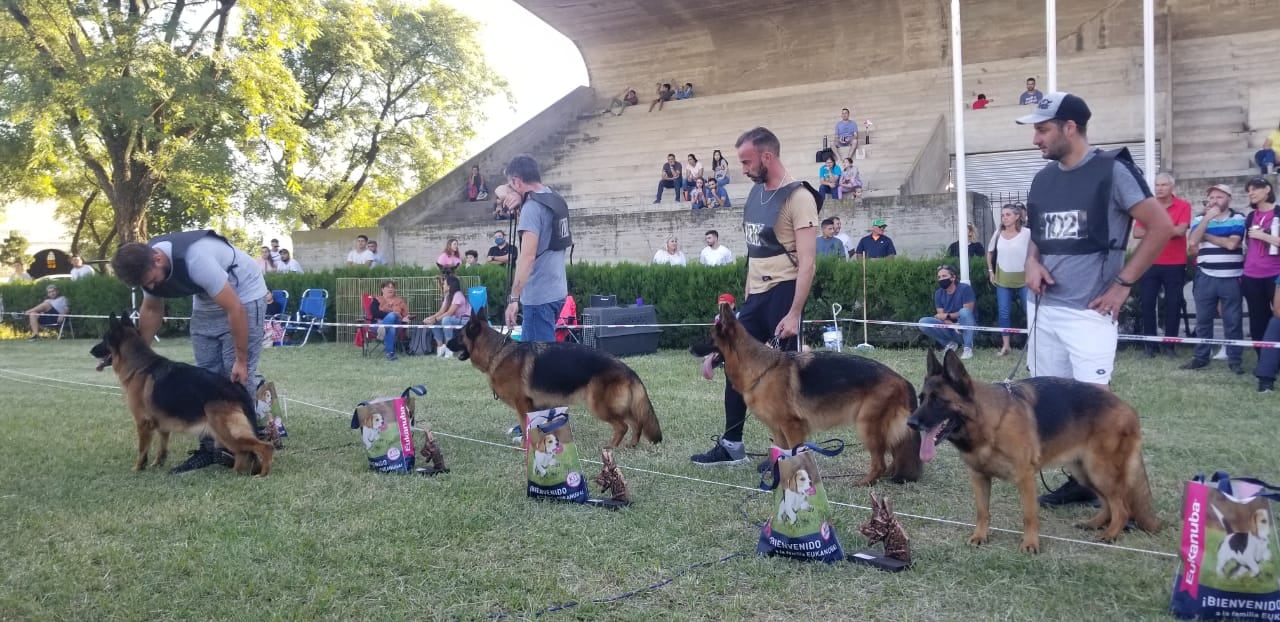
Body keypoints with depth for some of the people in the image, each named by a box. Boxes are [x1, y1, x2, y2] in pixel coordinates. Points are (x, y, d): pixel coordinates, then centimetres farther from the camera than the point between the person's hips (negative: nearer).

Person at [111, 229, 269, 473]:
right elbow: (152, 309, 6)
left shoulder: (195, 259, -37)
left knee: (237, 377, -11)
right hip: (205, 303, 7)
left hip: (244, 296, -7)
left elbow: (235, 310, -32)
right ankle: (209, 447, 10)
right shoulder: (147, 265, -14)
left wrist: (241, 359, -25)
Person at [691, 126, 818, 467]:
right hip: (755, 295, 9)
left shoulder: (797, 197, -14)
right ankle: (731, 445, 22)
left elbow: (807, 262, -18)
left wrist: (794, 313, -23)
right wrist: (747, 295, 19)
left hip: (782, 294, -9)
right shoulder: (755, 193, 11)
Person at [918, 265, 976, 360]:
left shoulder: (964, 288, -13)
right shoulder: (938, 293, 1)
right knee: (923, 322, -17)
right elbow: (941, 315, -5)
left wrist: (948, 316, -14)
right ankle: (950, 344, 0)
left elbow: (967, 312, -18)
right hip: (950, 328, 4)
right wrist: (952, 325, -25)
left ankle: (968, 348, -22)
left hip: (967, 329, -4)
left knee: (964, 312, -36)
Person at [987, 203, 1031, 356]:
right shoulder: (998, 234, 2)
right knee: (1004, 313, 5)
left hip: (1023, 279, -4)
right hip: (1003, 280, 4)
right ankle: (1005, 346, 13)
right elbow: (990, 253, 16)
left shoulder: (1027, 233, -11)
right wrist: (990, 271, 10)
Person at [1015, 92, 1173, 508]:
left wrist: (1122, 285, -11)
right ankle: (1080, 481, 23)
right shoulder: (1043, 179, 12)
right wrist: (1032, 263, 1)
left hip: (1088, 313, -7)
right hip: (1044, 310, 7)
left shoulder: (1112, 170, -8)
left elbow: (1162, 227, -9)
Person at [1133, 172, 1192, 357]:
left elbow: (1180, 231, -16)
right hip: (1150, 263, 2)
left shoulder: (1183, 206, -2)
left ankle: (1169, 343, 12)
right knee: (1147, 304, 1)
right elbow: (1137, 233, -3)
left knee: (1173, 304, 3)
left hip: (1175, 264, -2)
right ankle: (1150, 343, 9)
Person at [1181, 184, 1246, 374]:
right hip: (1205, 277, 2)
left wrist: (1206, 236, -6)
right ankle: (1201, 356, 15)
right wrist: (1207, 218, -12)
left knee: (1233, 320, 2)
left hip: (1231, 278, -2)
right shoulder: (1200, 219, 9)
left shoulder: (1238, 218, 0)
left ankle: (1234, 359, 9)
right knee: (1203, 319, 7)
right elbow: (1192, 241, -8)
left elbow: (1231, 243, -14)